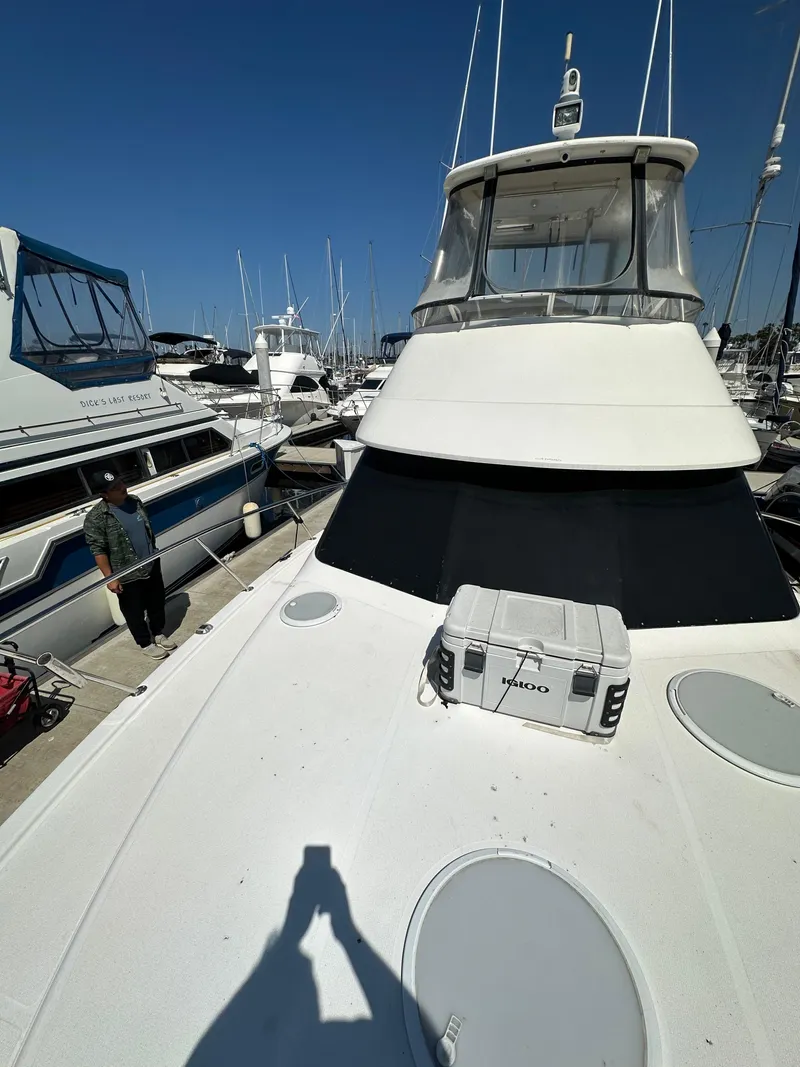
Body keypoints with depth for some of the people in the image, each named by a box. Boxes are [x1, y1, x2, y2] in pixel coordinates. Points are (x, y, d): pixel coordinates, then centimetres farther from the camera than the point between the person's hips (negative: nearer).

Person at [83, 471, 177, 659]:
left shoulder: (135, 501, -1)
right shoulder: (95, 518, -19)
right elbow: (98, 551, -16)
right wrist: (110, 578, -17)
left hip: (151, 565, 6)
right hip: (127, 575, -6)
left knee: (157, 602, 20)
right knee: (135, 611, 12)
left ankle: (159, 634, 41)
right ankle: (145, 644, 32)